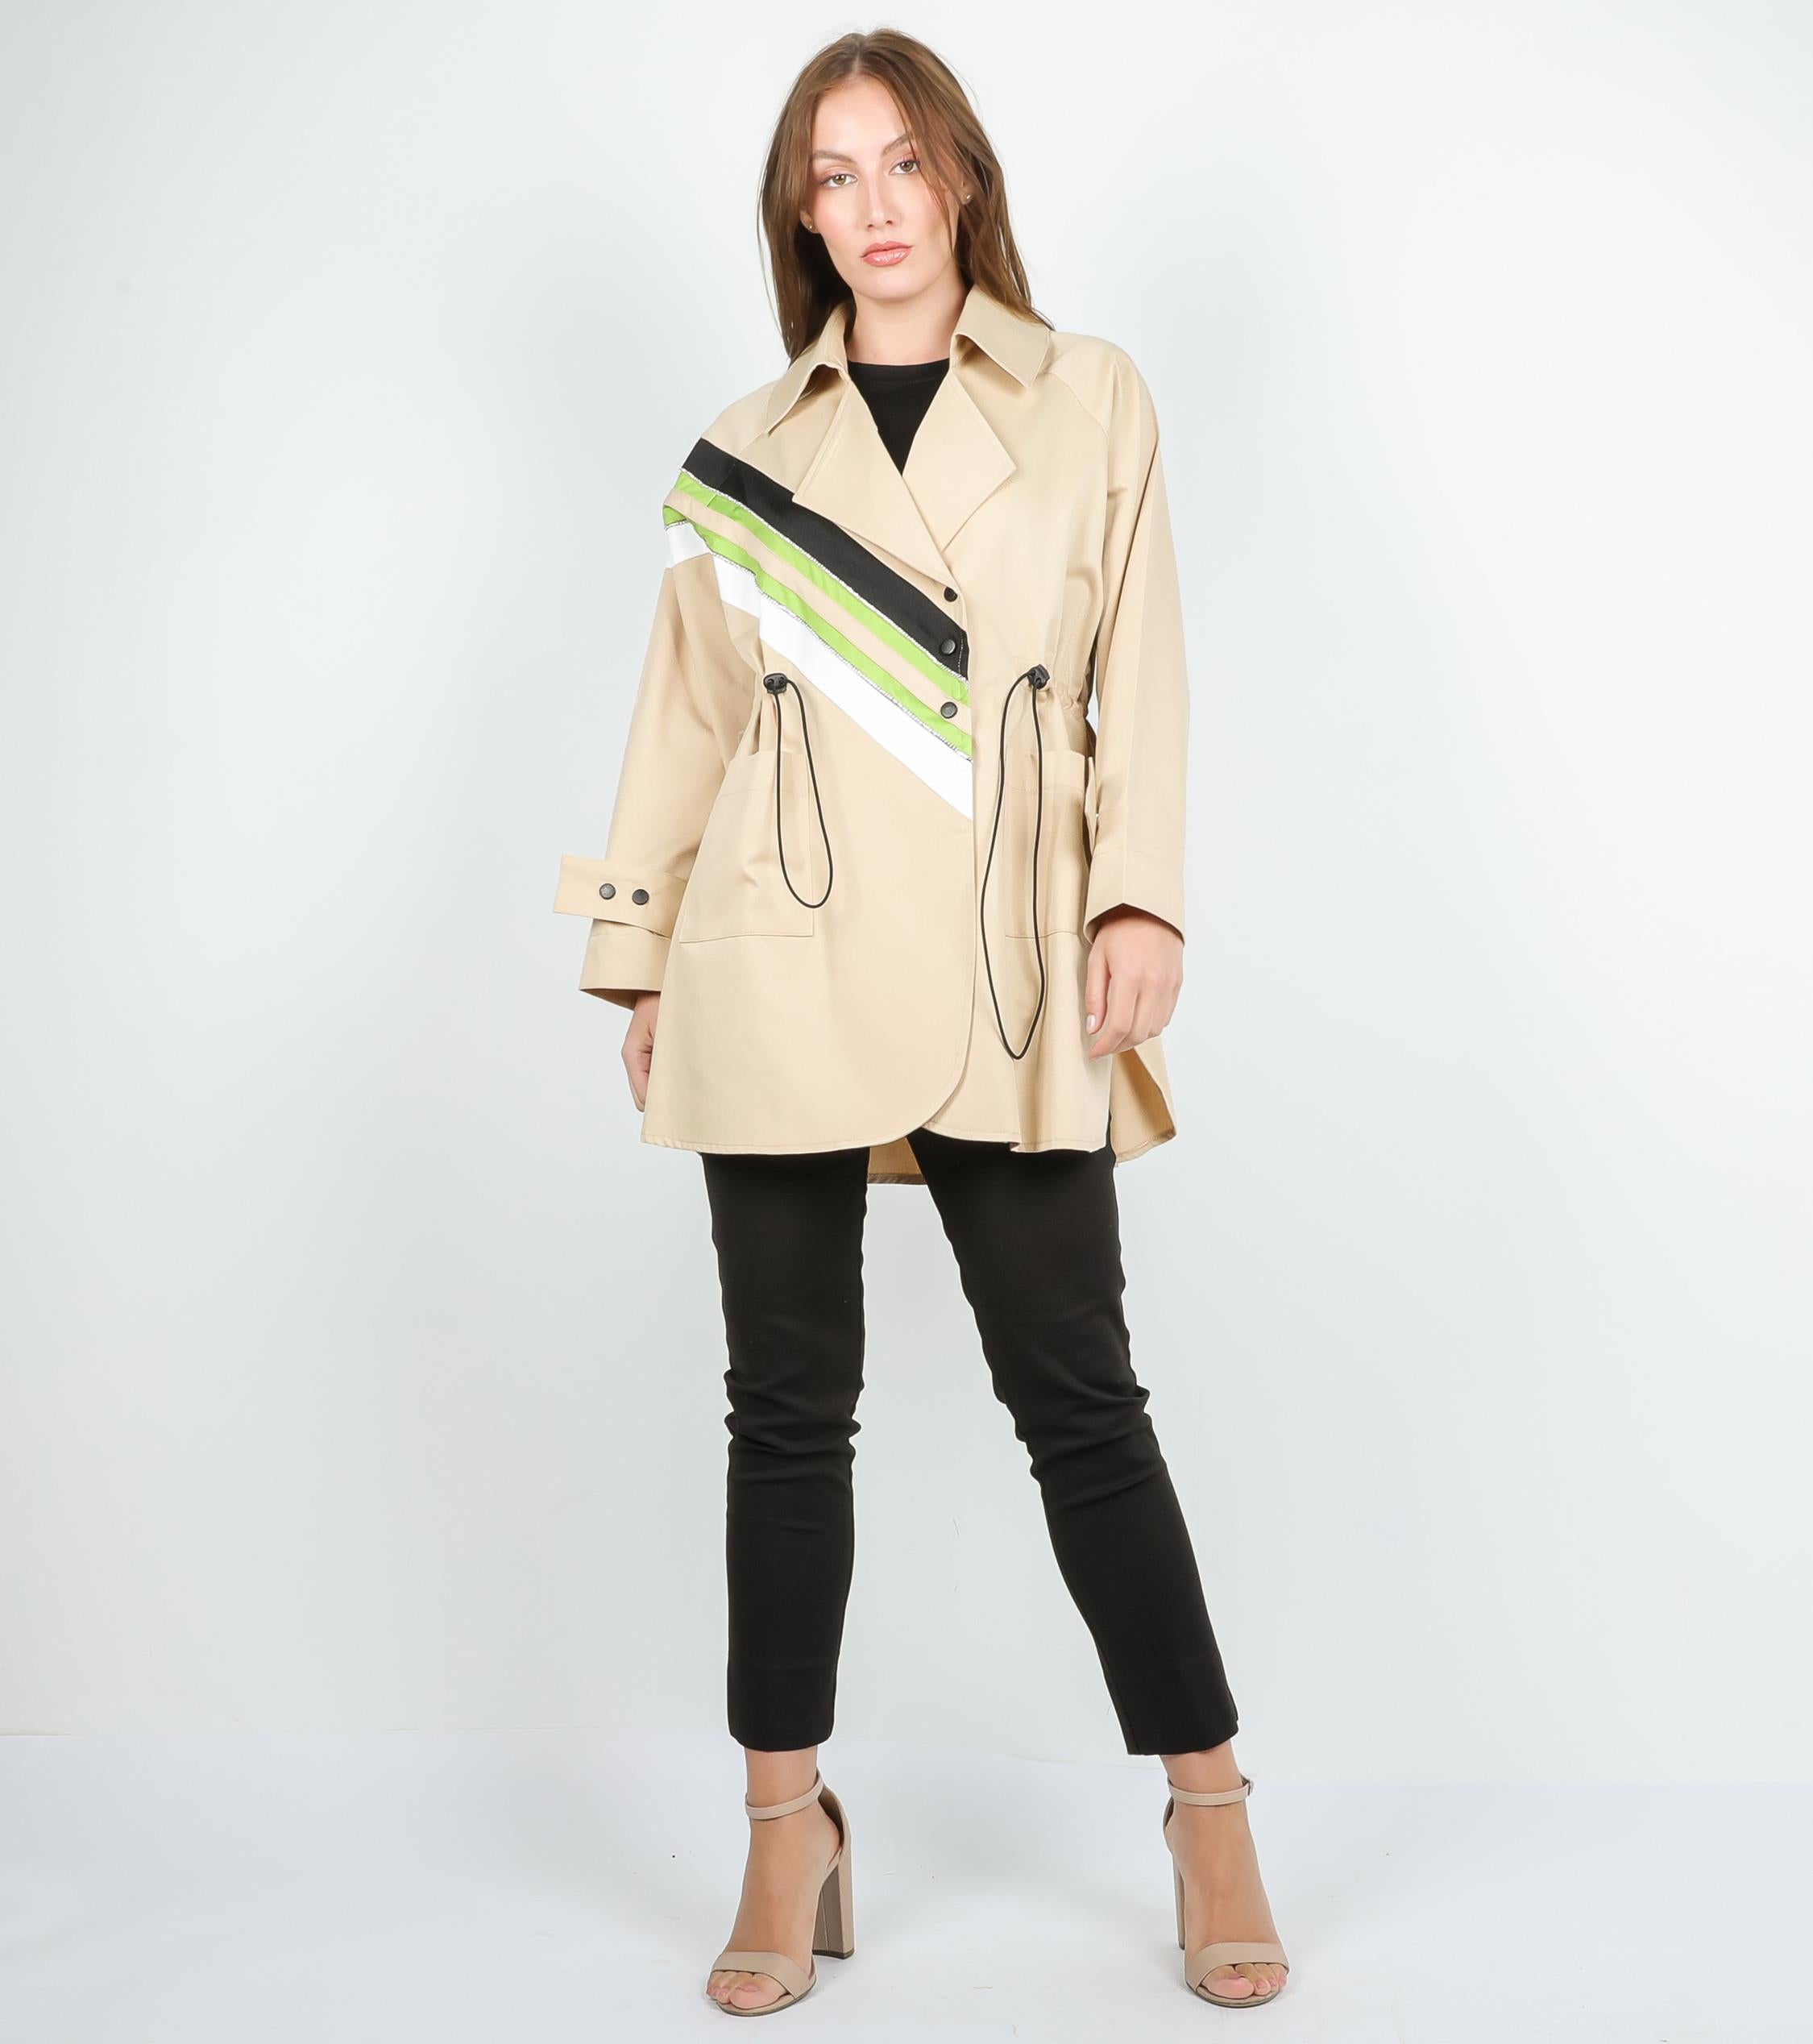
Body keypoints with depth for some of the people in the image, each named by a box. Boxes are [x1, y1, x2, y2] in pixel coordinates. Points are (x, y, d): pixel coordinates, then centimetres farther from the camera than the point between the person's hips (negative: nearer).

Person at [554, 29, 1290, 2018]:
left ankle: (1209, 1819, 16)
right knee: (789, 1406, 6)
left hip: (1004, 977, -1)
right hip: (783, 972, 2)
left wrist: (1139, 897, -8)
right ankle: (791, 1837, 18)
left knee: (1078, 1397, 1)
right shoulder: (745, 443, 12)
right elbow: (685, 715, 14)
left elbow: (1138, 676, 4)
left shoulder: (1092, 400, 9)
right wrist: (642, 958, 10)